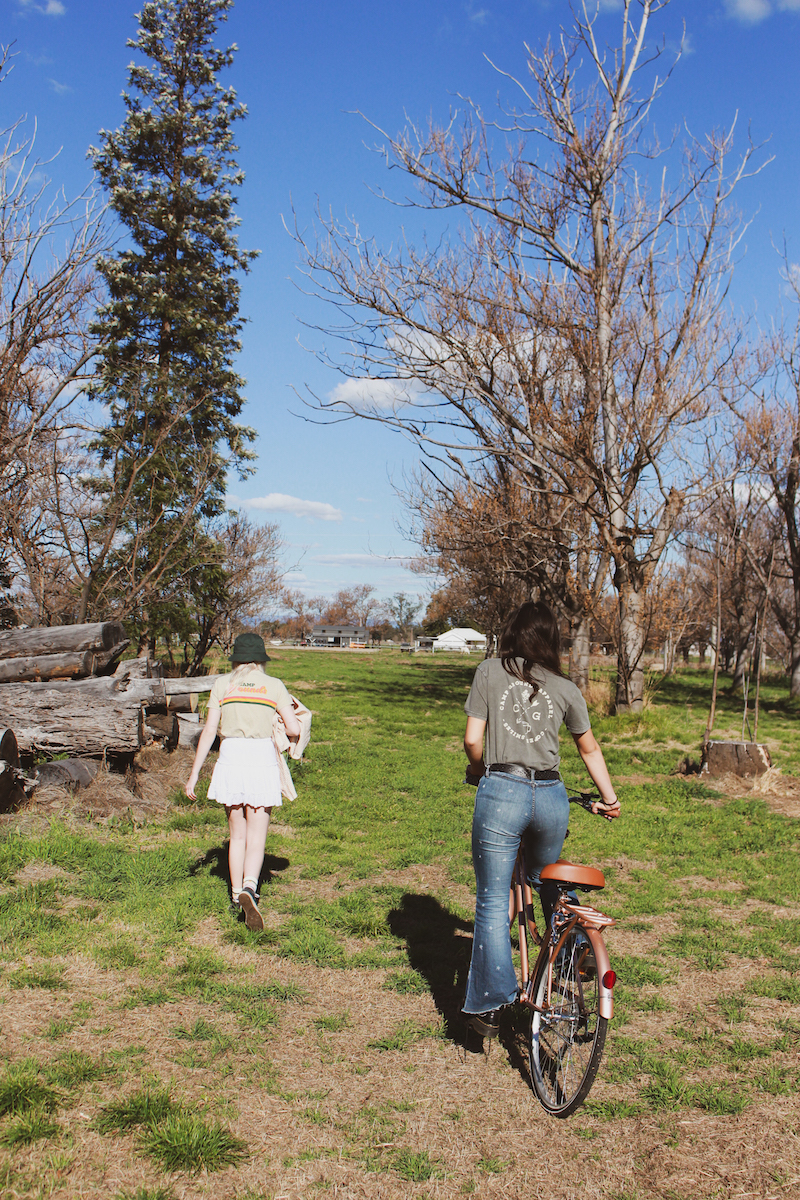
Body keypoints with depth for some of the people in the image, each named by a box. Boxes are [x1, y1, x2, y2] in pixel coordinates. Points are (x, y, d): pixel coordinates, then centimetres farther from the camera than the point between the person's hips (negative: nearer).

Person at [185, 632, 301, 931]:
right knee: (256, 837, 0)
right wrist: (288, 739, 23)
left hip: (230, 759, 2)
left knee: (237, 833, 17)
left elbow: (209, 731, 2)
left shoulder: (222, 685, 6)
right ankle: (249, 888, -23)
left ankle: (236, 893, 25)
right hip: (262, 760, -2)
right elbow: (294, 729, -1)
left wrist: (194, 773, 6)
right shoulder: (273, 686, 3)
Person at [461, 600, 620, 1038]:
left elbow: (472, 740, -1)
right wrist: (609, 798, 37)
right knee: (550, 891, 26)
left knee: (493, 902, 4)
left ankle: (489, 1006, 1)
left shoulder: (490, 671, 4)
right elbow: (590, 749, 23)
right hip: (551, 796, 4)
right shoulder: (565, 689, 12)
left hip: (501, 792, -3)